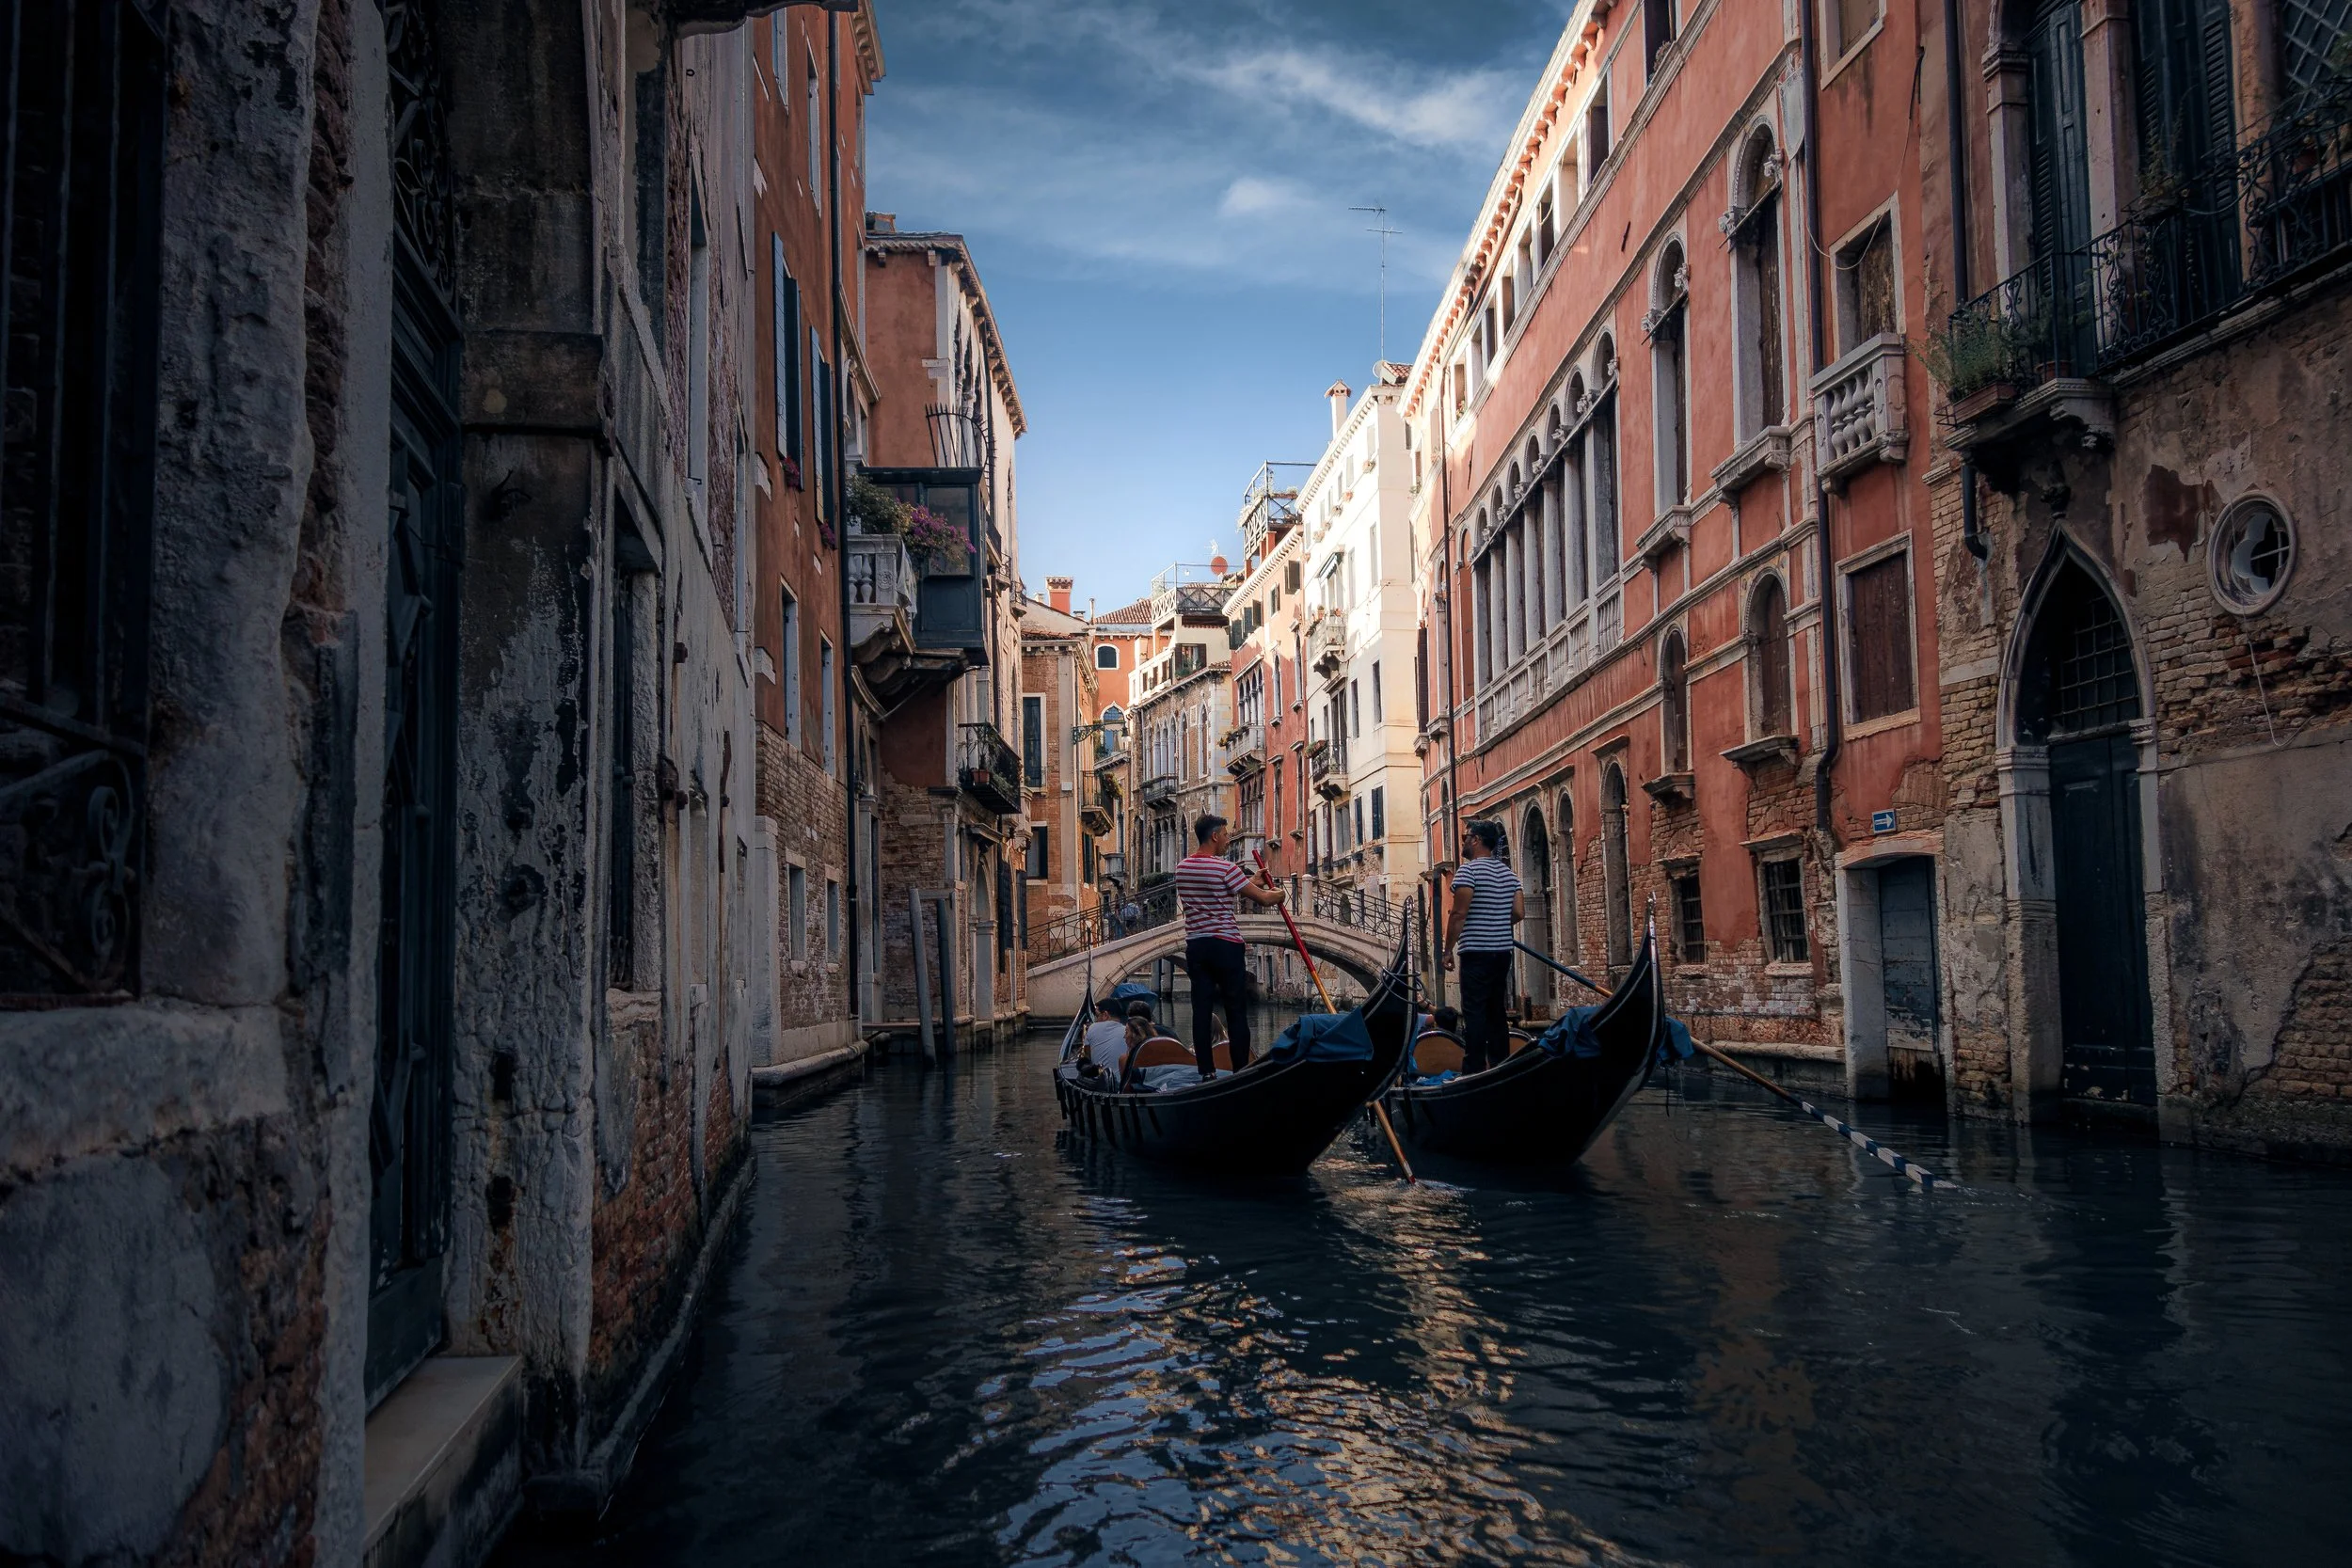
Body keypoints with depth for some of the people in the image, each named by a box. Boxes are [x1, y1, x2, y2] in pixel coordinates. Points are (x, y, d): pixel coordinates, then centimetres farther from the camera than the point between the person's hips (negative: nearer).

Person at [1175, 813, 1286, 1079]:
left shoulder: (1182, 867, 8)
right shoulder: (1225, 868, -13)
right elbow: (1263, 898, -10)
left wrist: (1250, 882, 24)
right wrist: (1278, 894, 12)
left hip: (1195, 946, 6)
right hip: (1225, 945, -6)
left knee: (1202, 1010, 5)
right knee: (1236, 1011, 1)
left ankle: (1206, 1071, 5)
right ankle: (1241, 1071, 2)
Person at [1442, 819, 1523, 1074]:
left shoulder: (1468, 870, -10)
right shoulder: (1508, 872, 12)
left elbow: (1459, 913, -14)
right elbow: (1519, 912, 9)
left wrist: (1448, 949, -8)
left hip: (1476, 952, -7)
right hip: (1503, 951, 7)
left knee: (1474, 1012, -6)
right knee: (1496, 1012, 12)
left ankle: (1474, 1070, -8)